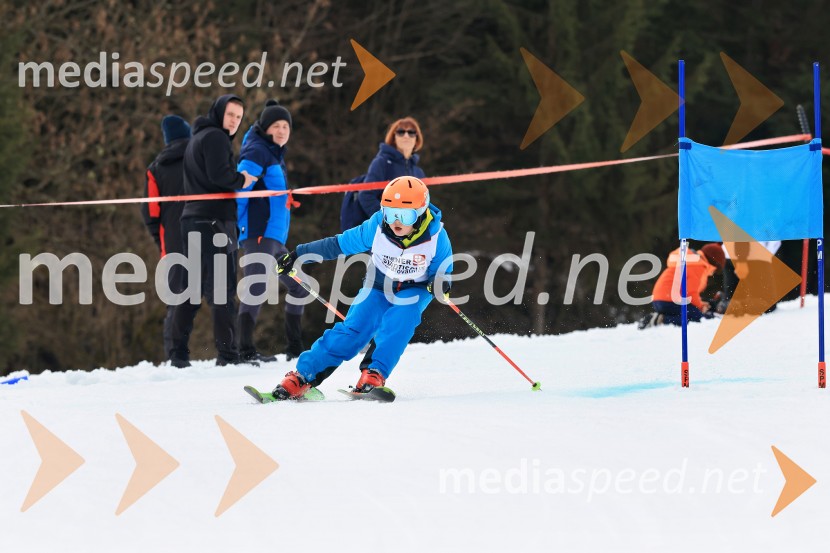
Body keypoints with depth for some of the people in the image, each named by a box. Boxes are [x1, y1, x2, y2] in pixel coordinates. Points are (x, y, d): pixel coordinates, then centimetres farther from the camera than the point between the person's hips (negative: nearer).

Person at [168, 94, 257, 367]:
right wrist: (242, 180, -4)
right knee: (222, 289, -11)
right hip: (214, 222, -10)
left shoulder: (197, 138, 23)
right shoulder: (215, 137, -9)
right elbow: (219, 175, -21)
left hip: (193, 220, 10)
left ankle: (178, 353, 11)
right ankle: (227, 353, -14)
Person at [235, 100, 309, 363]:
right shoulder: (257, 152, -8)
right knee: (258, 285, -22)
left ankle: (295, 348, 27)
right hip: (259, 233, -11)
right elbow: (238, 186, -18)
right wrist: (235, 227, -21)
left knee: (299, 287, 19)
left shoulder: (275, 154, 22)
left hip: (276, 237, 11)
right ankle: (246, 350, -31)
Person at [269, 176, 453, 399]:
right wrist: (298, 255, -9)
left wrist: (441, 284, -34)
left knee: (400, 317, -33)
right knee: (353, 329, -17)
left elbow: (442, 271, -9)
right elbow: (339, 244, -11)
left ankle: (375, 375, -31)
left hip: (414, 290, -1)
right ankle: (302, 378, -15)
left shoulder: (436, 236, -24)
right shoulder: (377, 226, -22)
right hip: (379, 286, 1)